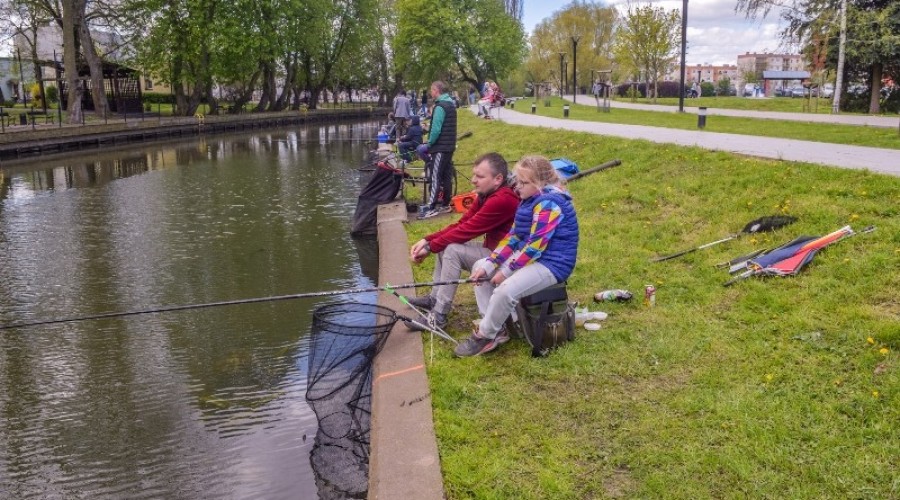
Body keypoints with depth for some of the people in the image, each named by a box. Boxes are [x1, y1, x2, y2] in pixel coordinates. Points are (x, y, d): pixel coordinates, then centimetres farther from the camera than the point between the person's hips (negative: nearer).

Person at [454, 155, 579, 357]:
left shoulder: (548, 204, -21)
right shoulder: (529, 200, 9)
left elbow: (535, 245, -25)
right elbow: (513, 236, 7)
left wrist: (507, 271, -18)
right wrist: (490, 264, -3)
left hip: (551, 264, -11)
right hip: (527, 256, 11)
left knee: (505, 290, -32)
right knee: (481, 267, 9)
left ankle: (485, 336, -8)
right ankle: (494, 326, 4)